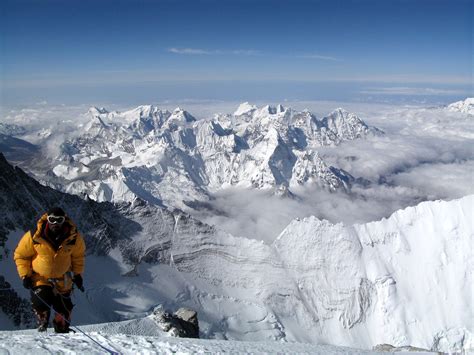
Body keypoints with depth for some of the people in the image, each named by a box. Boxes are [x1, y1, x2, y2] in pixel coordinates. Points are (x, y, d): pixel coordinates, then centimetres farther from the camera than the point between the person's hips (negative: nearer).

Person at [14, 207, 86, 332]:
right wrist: (25, 275, -11)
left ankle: (62, 331, 35)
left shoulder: (73, 237, -17)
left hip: (62, 279, 2)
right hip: (40, 277, -1)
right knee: (42, 302, -17)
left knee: (64, 308, 9)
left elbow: (78, 255, 2)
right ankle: (42, 327, 13)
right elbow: (21, 255, -6)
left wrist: (77, 274, 3)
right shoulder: (34, 236, -21)